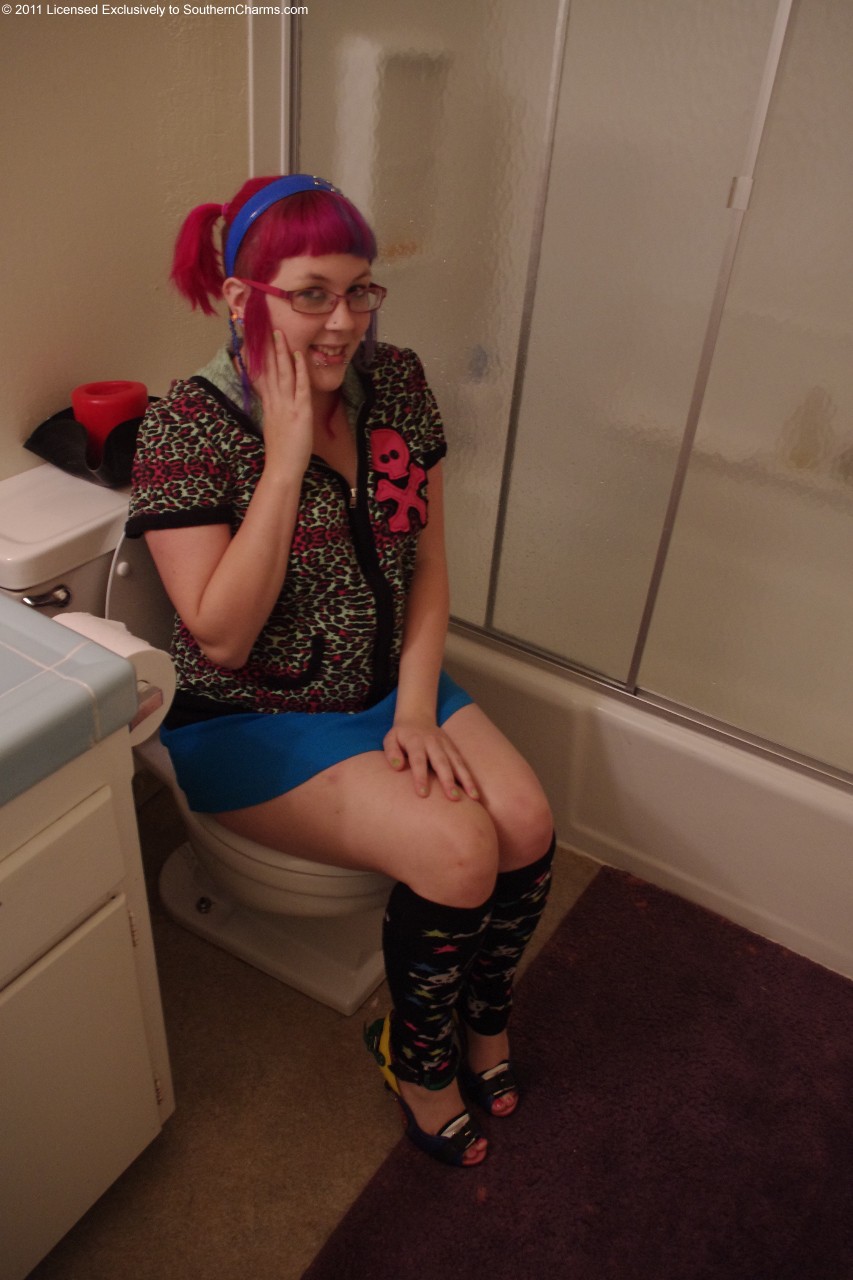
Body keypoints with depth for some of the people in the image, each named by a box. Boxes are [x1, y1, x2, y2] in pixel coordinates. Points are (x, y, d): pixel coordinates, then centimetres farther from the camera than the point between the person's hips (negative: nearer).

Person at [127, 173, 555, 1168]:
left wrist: (416, 704, -8)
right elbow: (221, 636, -23)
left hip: (388, 683, 6)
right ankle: (417, 1054, 10)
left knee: (527, 823, -14)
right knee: (458, 850, -22)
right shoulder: (188, 426, -18)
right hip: (252, 721, -5)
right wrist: (288, 449, -26)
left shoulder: (393, 379, -2)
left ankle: (483, 1018, 17)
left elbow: (427, 558, 4)